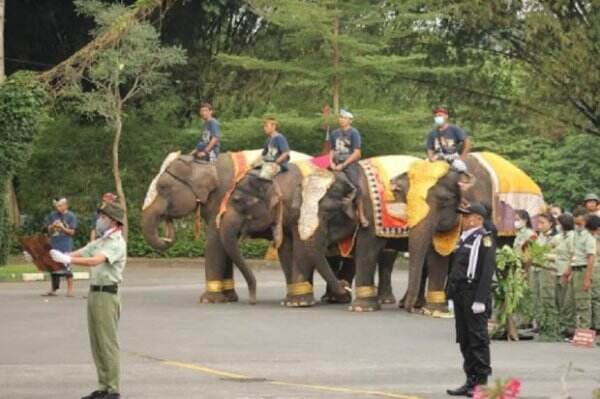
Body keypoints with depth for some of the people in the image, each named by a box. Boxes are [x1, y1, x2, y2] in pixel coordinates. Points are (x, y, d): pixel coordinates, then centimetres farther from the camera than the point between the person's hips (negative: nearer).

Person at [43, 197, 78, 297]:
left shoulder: (71, 216, -1)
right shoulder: (52, 215, 10)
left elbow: (72, 232, -2)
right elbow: (49, 231, 11)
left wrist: (63, 228, -17)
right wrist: (53, 226, -10)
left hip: (66, 245, -4)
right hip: (54, 244, 5)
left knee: (67, 268, -8)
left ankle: (70, 290, -3)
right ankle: (53, 290, 14)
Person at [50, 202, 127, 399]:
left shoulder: (117, 244, -13)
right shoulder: (100, 242, 16)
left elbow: (95, 261, -27)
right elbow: (79, 254, 11)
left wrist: (67, 259, -33)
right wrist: (58, 255, -5)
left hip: (107, 294, -9)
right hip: (94, 293, 9)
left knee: (108, 344, -6)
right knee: (97, 344, 11)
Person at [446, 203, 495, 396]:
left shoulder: (484, 239, -9)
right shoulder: (463, 239, 18)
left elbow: (487, 271, -17)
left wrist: (480, 300, -22)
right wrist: (451, 295, 18)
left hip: (474, 296, -9)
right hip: (461, 297, 9)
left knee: (478, 340, -4)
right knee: (464, 340, 11)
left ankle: (482, 382, 0)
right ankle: (471, 380, 18)